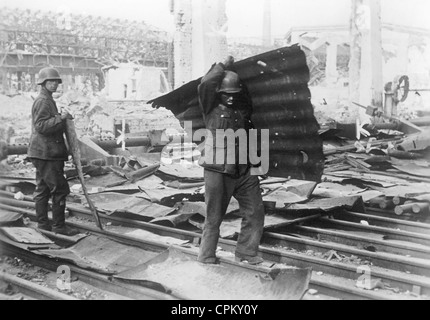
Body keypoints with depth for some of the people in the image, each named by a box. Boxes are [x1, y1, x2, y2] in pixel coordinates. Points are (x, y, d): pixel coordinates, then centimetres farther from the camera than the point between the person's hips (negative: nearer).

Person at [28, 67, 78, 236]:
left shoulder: (48, 100, 20)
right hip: (46, 153, -11)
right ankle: (59, 225, -2)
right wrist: (60, 118, -22)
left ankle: (42, 223, 21)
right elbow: (41, 126, -22)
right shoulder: (42, 101, -13)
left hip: (44, 153, 11)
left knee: (42, 189, 14)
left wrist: (63, 118, 13)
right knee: (60, 189, -8)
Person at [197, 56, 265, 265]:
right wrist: (223, 66, -9)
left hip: (243, 171, 5)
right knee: (214, 217, 4)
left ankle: (246, 252, 26)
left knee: (255, 212, 9)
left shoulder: (244, 110, 10)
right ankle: (207, 256, 22)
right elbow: (205, 86, -19)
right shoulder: (212, 109, -4)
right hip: (217, 171, -5)